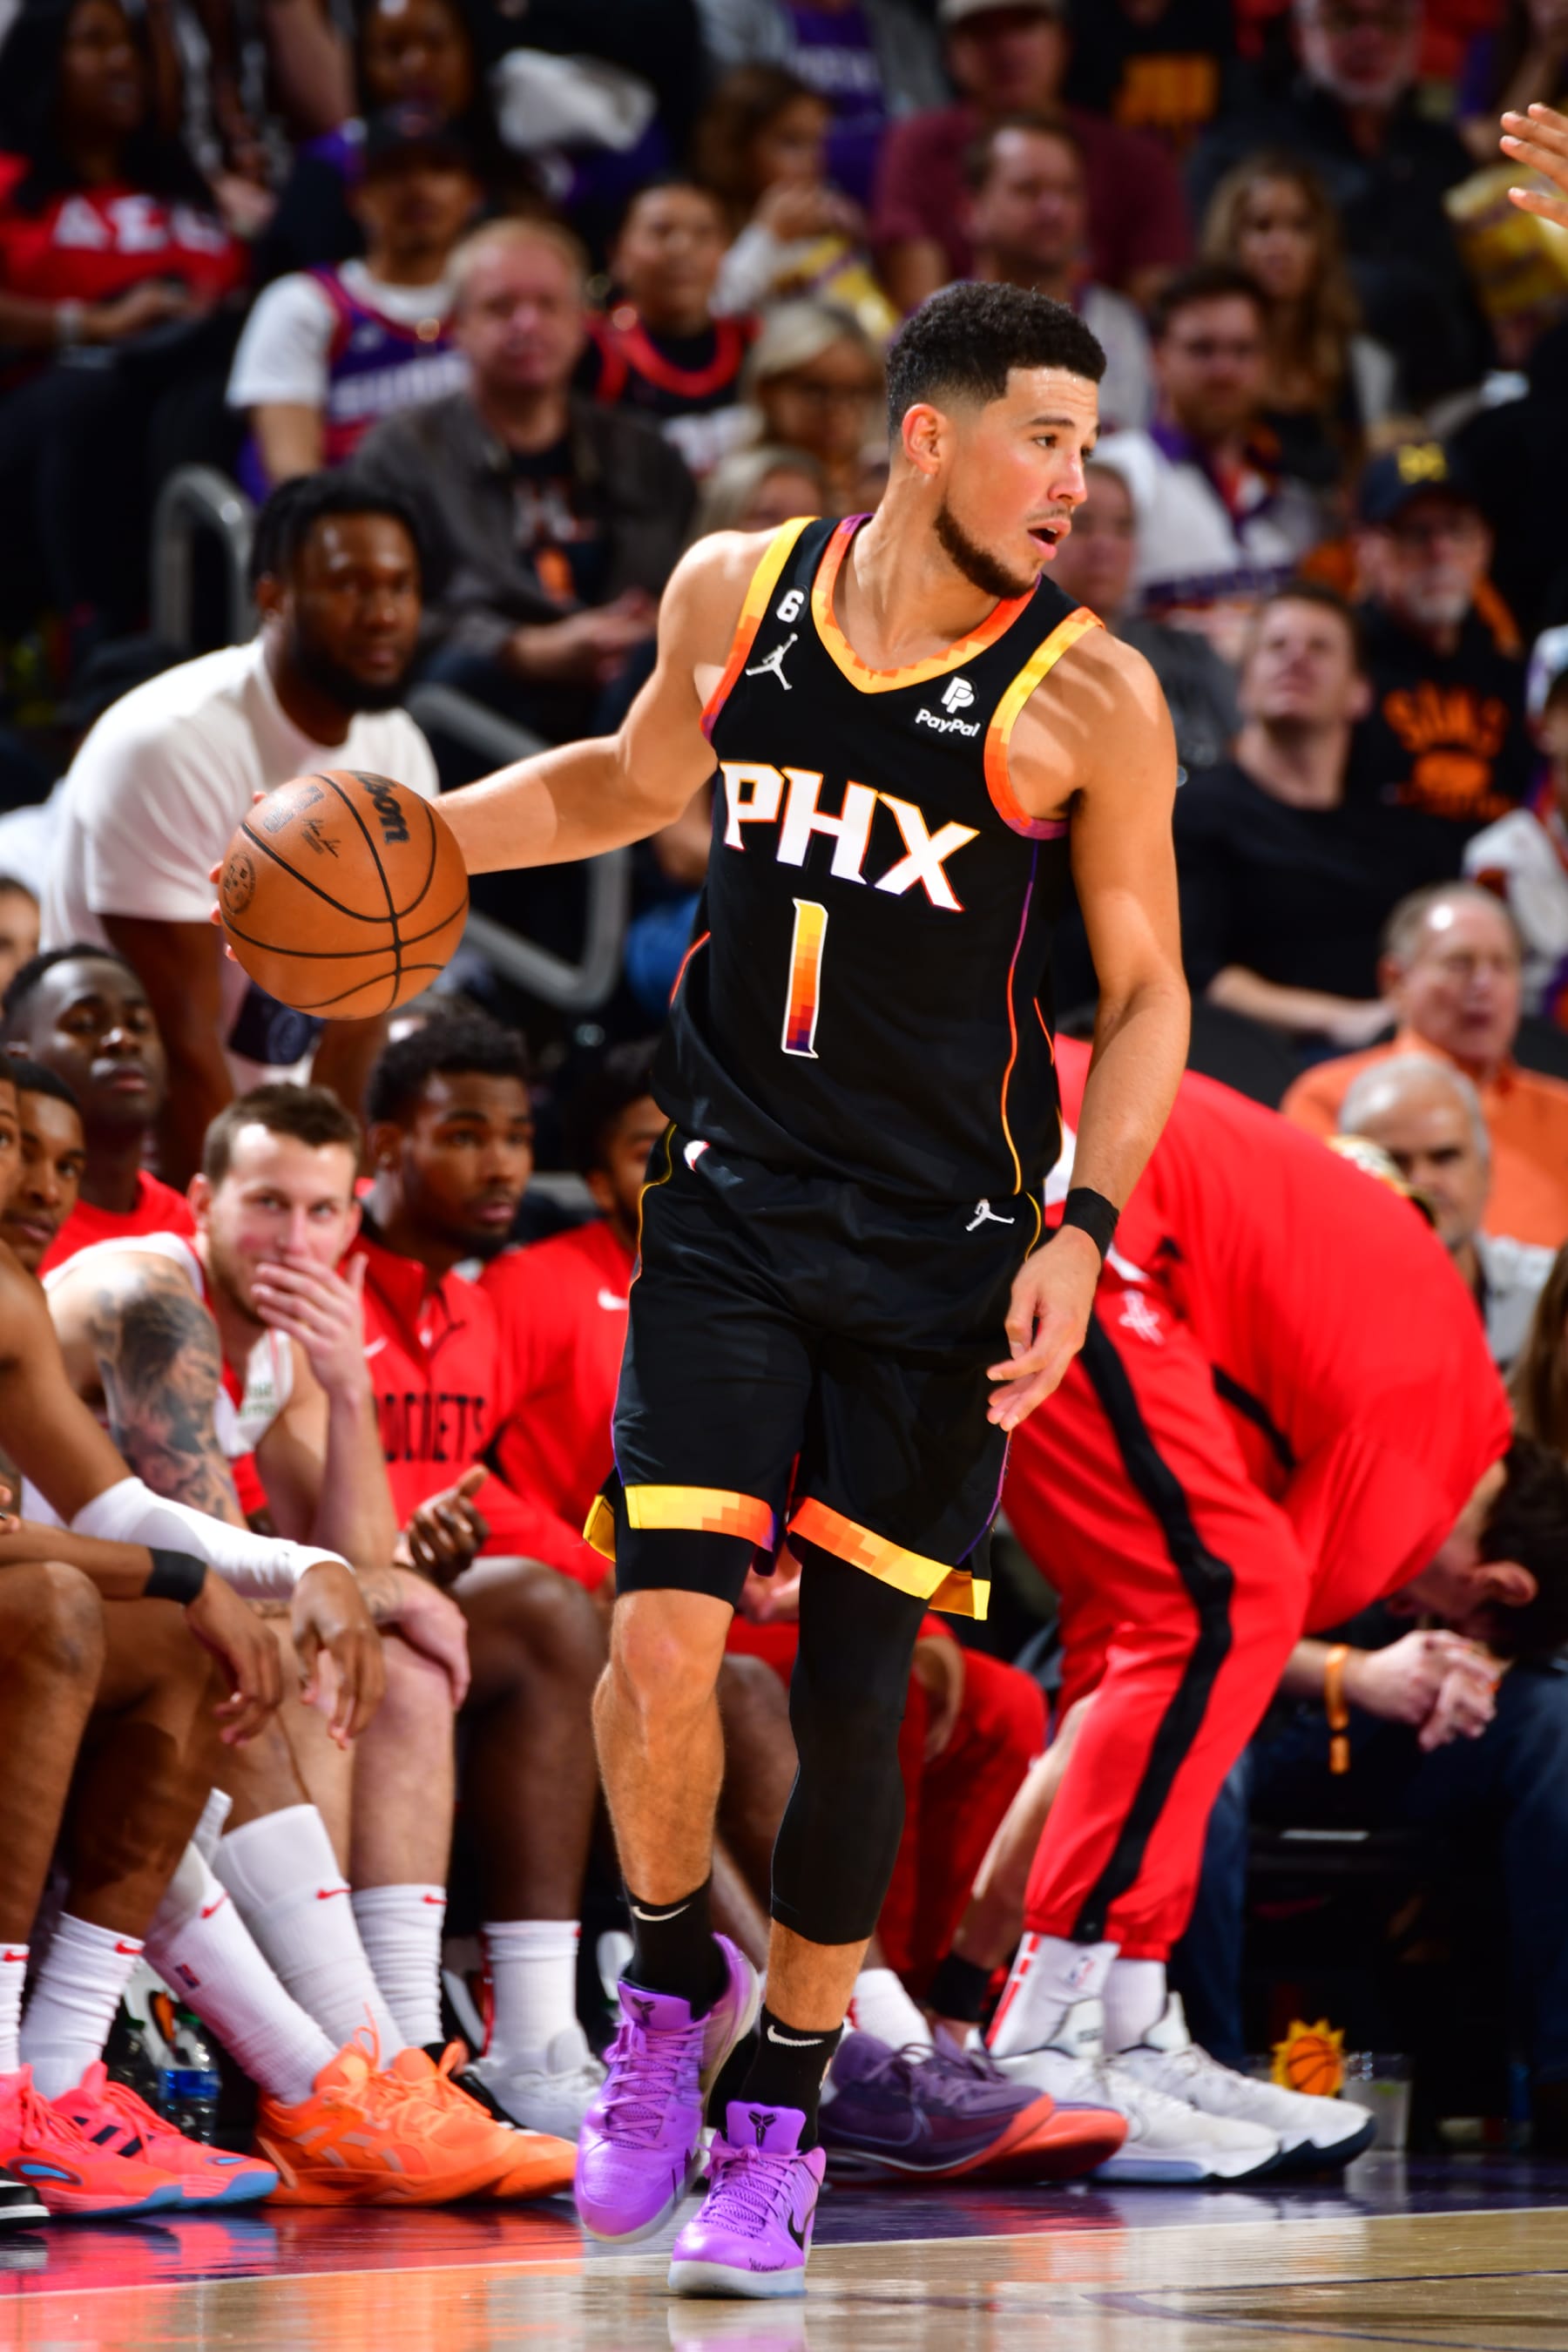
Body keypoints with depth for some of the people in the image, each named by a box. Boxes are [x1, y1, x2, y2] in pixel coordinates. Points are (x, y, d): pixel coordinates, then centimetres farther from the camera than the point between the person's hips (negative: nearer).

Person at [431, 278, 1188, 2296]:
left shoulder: (1088, 696, -8)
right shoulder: (733, 593, 0)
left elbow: (1148, 994, -1)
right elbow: (634, 783, 21)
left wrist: (1084, 1230, -13)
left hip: (941, 1243, -2)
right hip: (733, 1201, 2)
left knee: (853, 1690, 1)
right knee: (662, 1635, -13)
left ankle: (779, 2119, 20)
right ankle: (672, 1984, 17)